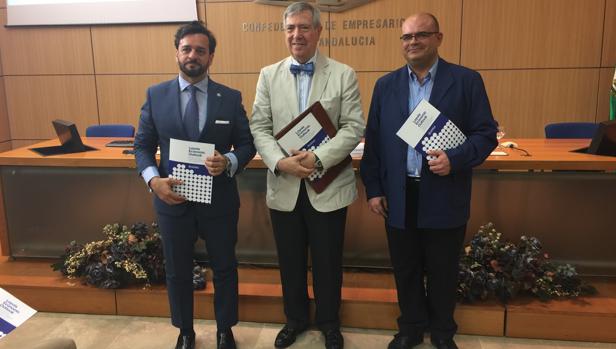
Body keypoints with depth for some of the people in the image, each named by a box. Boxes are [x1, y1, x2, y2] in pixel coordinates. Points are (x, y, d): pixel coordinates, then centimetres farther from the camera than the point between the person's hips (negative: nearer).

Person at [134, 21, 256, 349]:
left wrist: (228, 162, -22)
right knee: (177, 271, 17)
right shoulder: (156, 95, -1)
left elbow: (246, 144, -1)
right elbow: (142, 146, 2)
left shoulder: (231, 98, -3)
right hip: (172, 199, 1)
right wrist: (153, 179, -16)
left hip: (219, 201, 0)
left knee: (224, 268, 15)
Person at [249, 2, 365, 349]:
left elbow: (354, 127, -7)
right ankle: (295, 318, 38)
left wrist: (319, 158, -20)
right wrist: (280, 162, -16)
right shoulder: (269, 75, 5)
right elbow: (259, 128, 1)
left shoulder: (344, 75, -1)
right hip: (284, 186, 2)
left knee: (328, 261, 11)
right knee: (290, 261, 16)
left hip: (328, 186, -2)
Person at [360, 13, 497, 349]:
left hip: (443, 198, -2)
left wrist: (455, 158, -22)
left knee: (443, 272, 14)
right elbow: (373, 141, 5)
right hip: (399, 197, 2)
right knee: (405, 271, 15)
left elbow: (486, 134, -4)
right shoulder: (385, 85, 6)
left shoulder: (467, 80, -2)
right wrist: (373, 189, 1)